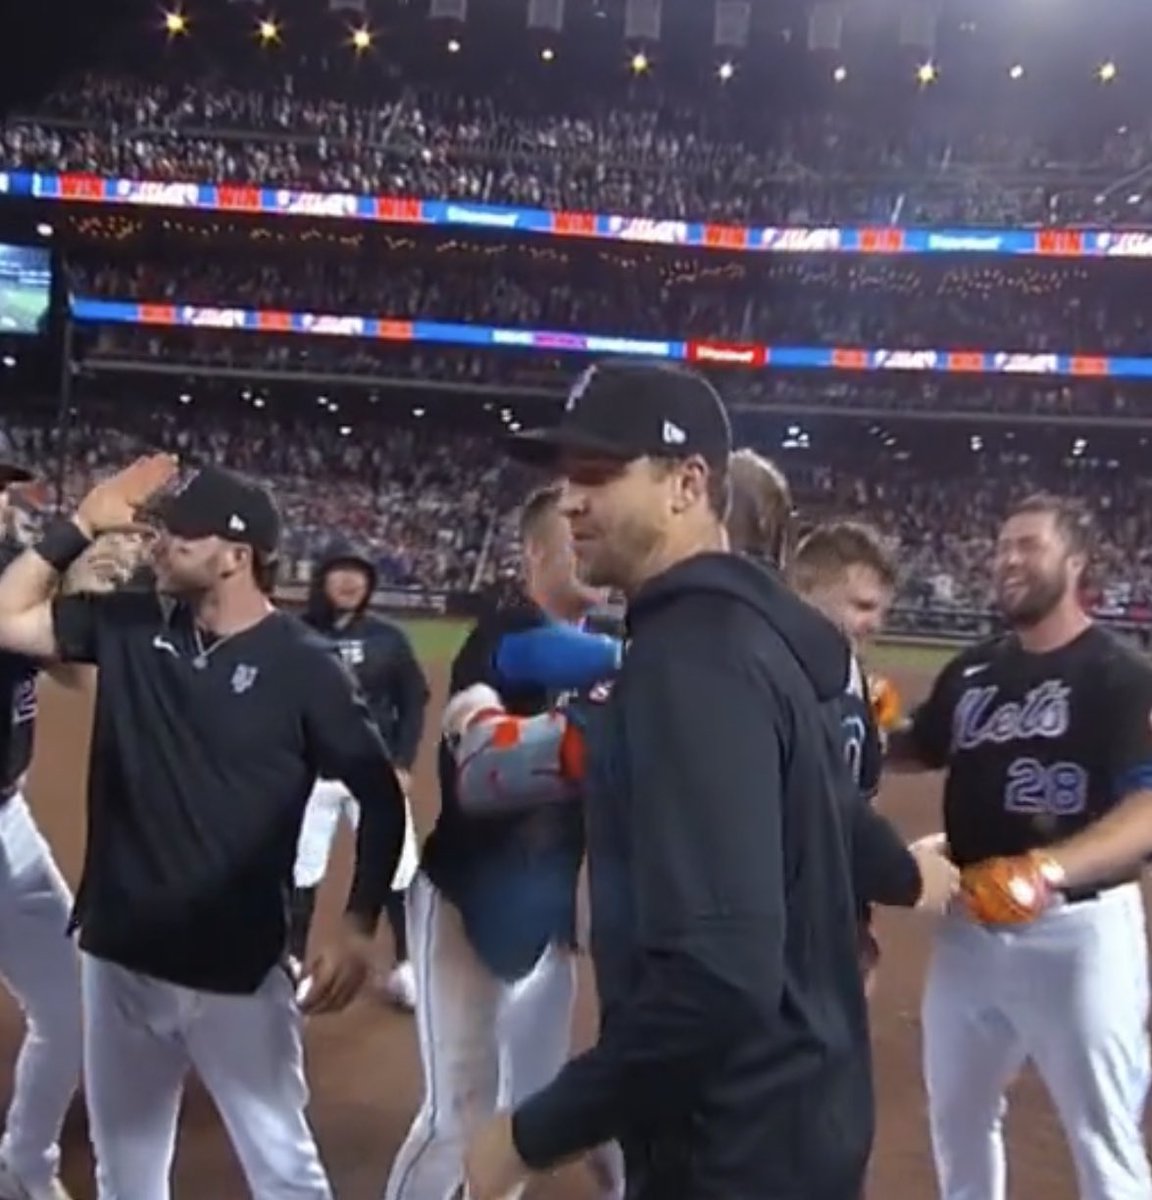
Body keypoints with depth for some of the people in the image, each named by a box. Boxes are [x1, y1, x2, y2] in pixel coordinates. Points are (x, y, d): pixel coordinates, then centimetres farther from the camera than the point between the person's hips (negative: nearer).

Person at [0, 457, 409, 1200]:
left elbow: (381, 797, -7)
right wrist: (84, 525, -3)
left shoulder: (302, 665, -13)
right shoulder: (129, 627, 1)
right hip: (119, 954, 5)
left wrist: (359, 929, -13)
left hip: (237, 968, -5)